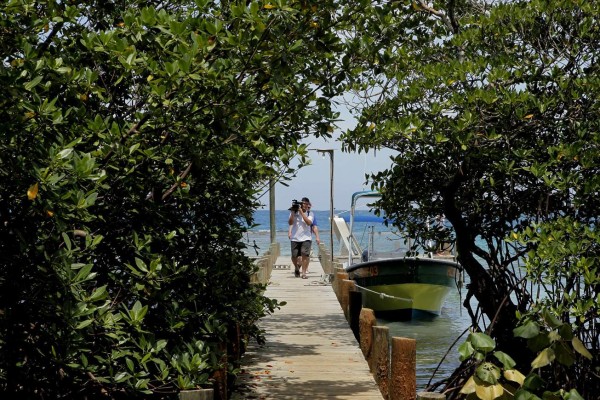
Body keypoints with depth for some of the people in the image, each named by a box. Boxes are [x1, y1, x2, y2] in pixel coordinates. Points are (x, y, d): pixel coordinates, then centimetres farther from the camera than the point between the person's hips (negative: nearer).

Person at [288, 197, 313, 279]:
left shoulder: (310, 214, 5)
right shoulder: (294, 212, 7)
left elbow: (309, 222, -13)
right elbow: (290, 223, -4)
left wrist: (301, 212, -15)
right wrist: (292, 213, -13)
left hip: (306, 238, -1)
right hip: (295, 238, 1)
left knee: (305, 255, -16)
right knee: (294, 256, 2)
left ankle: (304, 273, -9)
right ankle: (296, 268, 33)